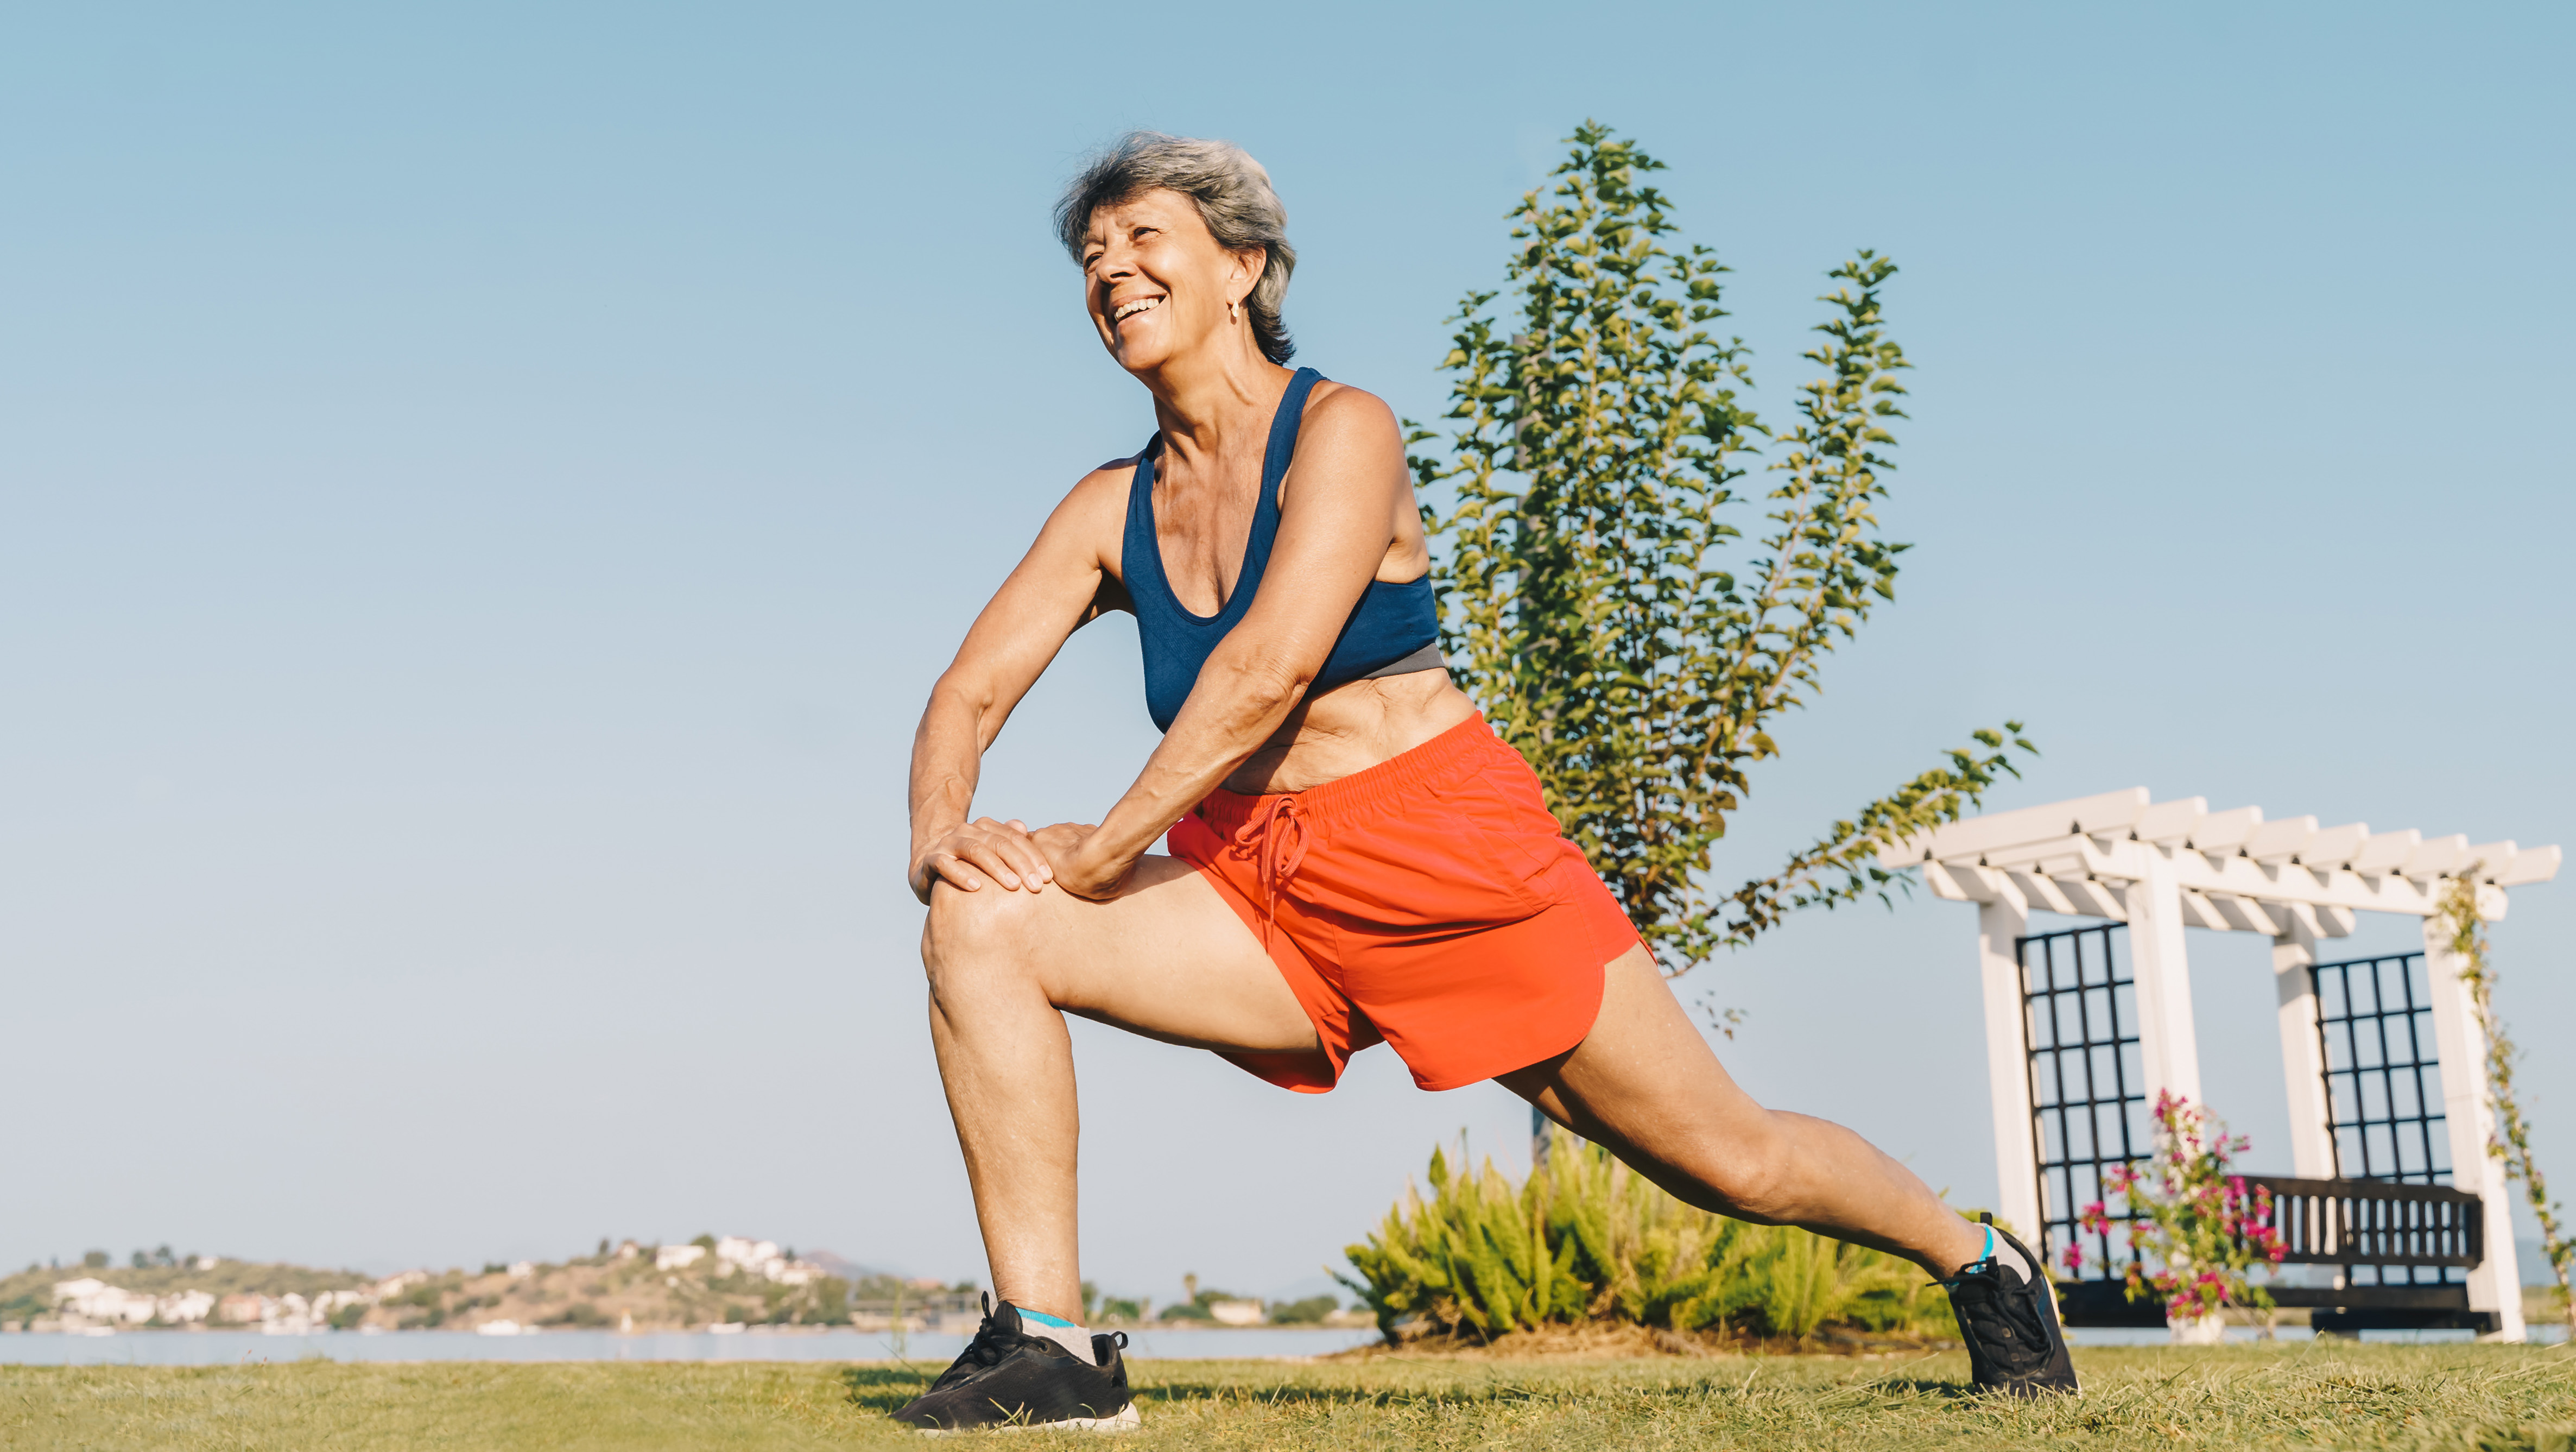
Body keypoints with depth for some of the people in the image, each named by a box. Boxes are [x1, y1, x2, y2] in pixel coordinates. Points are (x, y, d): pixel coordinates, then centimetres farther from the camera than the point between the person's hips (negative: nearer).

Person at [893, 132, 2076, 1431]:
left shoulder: (1339, 429, -10)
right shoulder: (1111, 508, 7)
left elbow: (1273, 663, -23)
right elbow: (970, 691, 3)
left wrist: (1102, 848, -22)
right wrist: (940, 829, -18)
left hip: (1446, 854, -5)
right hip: (1261, 891, 5)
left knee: (1726, 1159, 2)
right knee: (980, 925, -16)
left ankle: (1977, 1260, 32)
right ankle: (1047, 1345, -14)